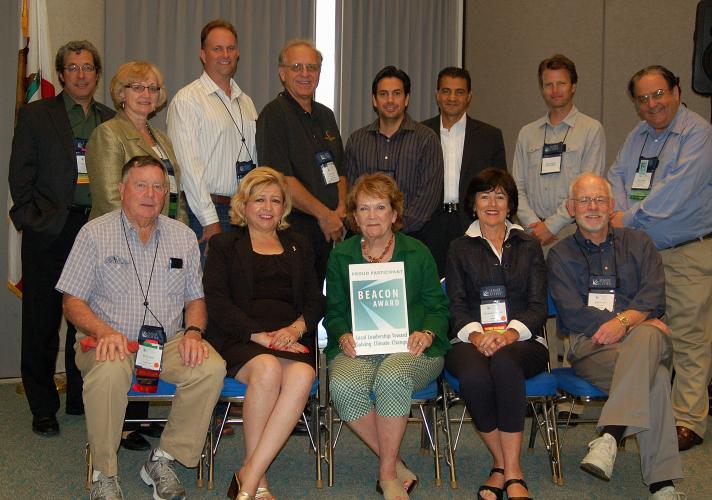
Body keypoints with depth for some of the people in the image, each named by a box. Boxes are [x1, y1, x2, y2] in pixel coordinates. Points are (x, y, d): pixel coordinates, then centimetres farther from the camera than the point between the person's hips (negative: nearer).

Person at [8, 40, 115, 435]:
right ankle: (43, 409, 14)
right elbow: (20, 175, 0)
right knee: (42, 323, 3)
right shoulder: (35, 115, 4)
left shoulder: (111, 120, 13)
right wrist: (33, 220, -8)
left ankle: (82, 399, 20)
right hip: (50, 233, -2)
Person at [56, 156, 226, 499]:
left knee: (211, 368, -27)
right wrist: (104, 332, -20)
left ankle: (163, 461, -11)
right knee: (109, 371, -37)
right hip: (110, 341, -2)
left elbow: (195, 298, 15)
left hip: (168, 343, 3)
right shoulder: (94, 233, 3)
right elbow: (72, 302, -1)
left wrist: (193, 332, -7)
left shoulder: (184, 237, 12)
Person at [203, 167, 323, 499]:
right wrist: (260, 336, -13)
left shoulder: (299, 247, 26)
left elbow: (315, 300, 16)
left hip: (290, 339, 2)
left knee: (302, 374, -33)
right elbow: (217, 302, 1)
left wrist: (296, 328, -7)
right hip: (238, 340, -2)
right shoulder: (224, 245, 16)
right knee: (267, 368, -36)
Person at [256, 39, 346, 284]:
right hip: (291, 228, -7)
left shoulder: (325, 115, 17)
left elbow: (339, 170, 21)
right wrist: (324, 214, -13)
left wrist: (340, 210, 3)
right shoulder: (274, 114, -8)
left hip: (326, 229, 7)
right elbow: (281, 179, -17)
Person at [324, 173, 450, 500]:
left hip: (410, 349, -1)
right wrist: (343, 335, -7)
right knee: (343, 384, -33)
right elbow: (334, 311, 14)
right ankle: (398, 469, -16)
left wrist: (427, 334, -11)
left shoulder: (418, 253, 12)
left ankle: (388, 474, -19)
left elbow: (438, 307, 11)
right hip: (358, 348, 2)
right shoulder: (341, 256, 15)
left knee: (391, 376, -37)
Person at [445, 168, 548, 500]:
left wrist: (509, 333, -14)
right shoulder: (460, 249, 19)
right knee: (473, 375, -35)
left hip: (522, 340, 0)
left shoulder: (529, 246, 19)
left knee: (504, 363, -37)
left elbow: (538, 306, 7)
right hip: (471, 339, 0)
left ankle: (511, 471, -31)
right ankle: (503, 464, -18)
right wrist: (476, 335, -16)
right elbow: (456, 306, 7)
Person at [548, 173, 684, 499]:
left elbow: (653, 297, 2)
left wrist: (623, 322, -22)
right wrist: (641, 322, -10)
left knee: (648, 336, -39)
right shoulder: (560, 255, 13)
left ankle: (610, 434, -47)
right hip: (589, 347, -1)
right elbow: (572, 314, -2)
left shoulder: (638, 243, 18)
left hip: (641, 340, 2)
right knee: (653, 376, -34)